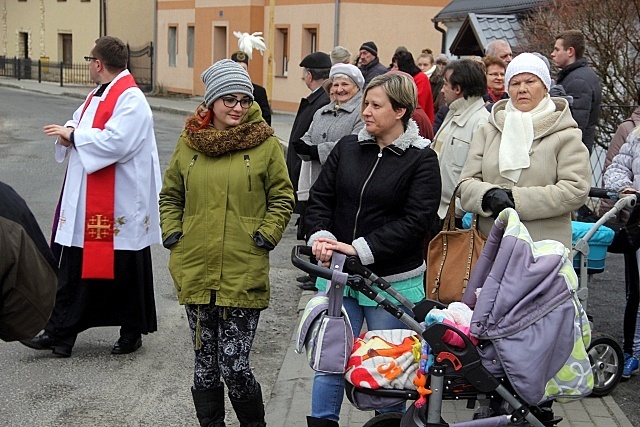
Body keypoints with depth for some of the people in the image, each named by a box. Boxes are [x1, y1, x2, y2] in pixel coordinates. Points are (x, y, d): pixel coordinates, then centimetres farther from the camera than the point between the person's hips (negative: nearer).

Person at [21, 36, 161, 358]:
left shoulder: (130, 100, -16)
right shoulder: (98, 94, 14)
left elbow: (115, 142, -27)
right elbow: (81, 123, 21)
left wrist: (73, 135, -17)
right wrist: (70, 132, -3)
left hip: (120, 202, -9)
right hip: (84, 198, 10)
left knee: (125, 268, 5)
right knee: (74, 264, 9)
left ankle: (132, 332, 19)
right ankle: (60, 331, 14)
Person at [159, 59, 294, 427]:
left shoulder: (266, 144, -1)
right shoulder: (189, 142, 6)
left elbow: (283, 198, 6)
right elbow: (170, 195, 18)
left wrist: (266, 235, -5)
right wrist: (172, 232, 6)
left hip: (244, 275, -3)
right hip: (195, 272, 3)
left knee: (235, 366, -4)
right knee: (206, 364, 12)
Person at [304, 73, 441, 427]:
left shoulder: (421, 160, -7)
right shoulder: (348, 148, 6)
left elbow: (415, 221, -15)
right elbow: (320, 197, 7)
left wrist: (360, 249, -20)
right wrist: (321, 236, -12)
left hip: (393, 281, -3)